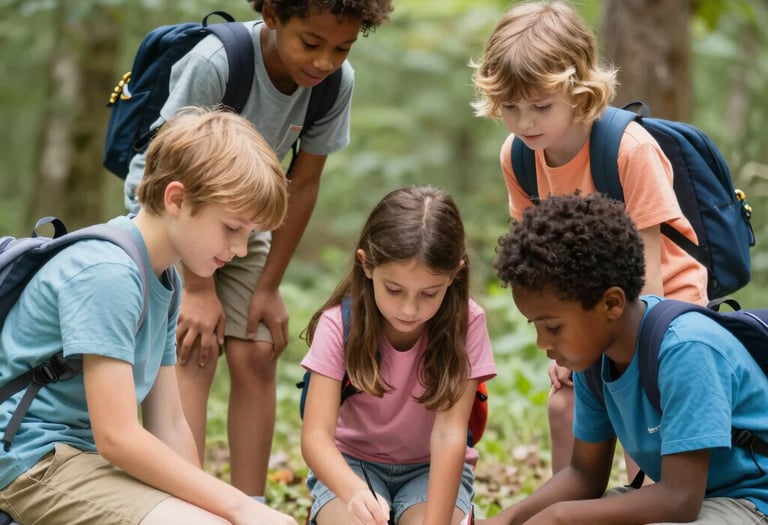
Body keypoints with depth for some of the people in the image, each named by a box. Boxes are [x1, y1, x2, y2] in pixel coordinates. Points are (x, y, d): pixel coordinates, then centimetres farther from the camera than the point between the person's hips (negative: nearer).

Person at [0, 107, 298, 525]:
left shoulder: (164, 282, 9)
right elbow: (116, 437, -23)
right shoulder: (105, 274, -20)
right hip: (38, 457, -9)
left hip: (90, 455, 10)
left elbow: (170, 425, 9)